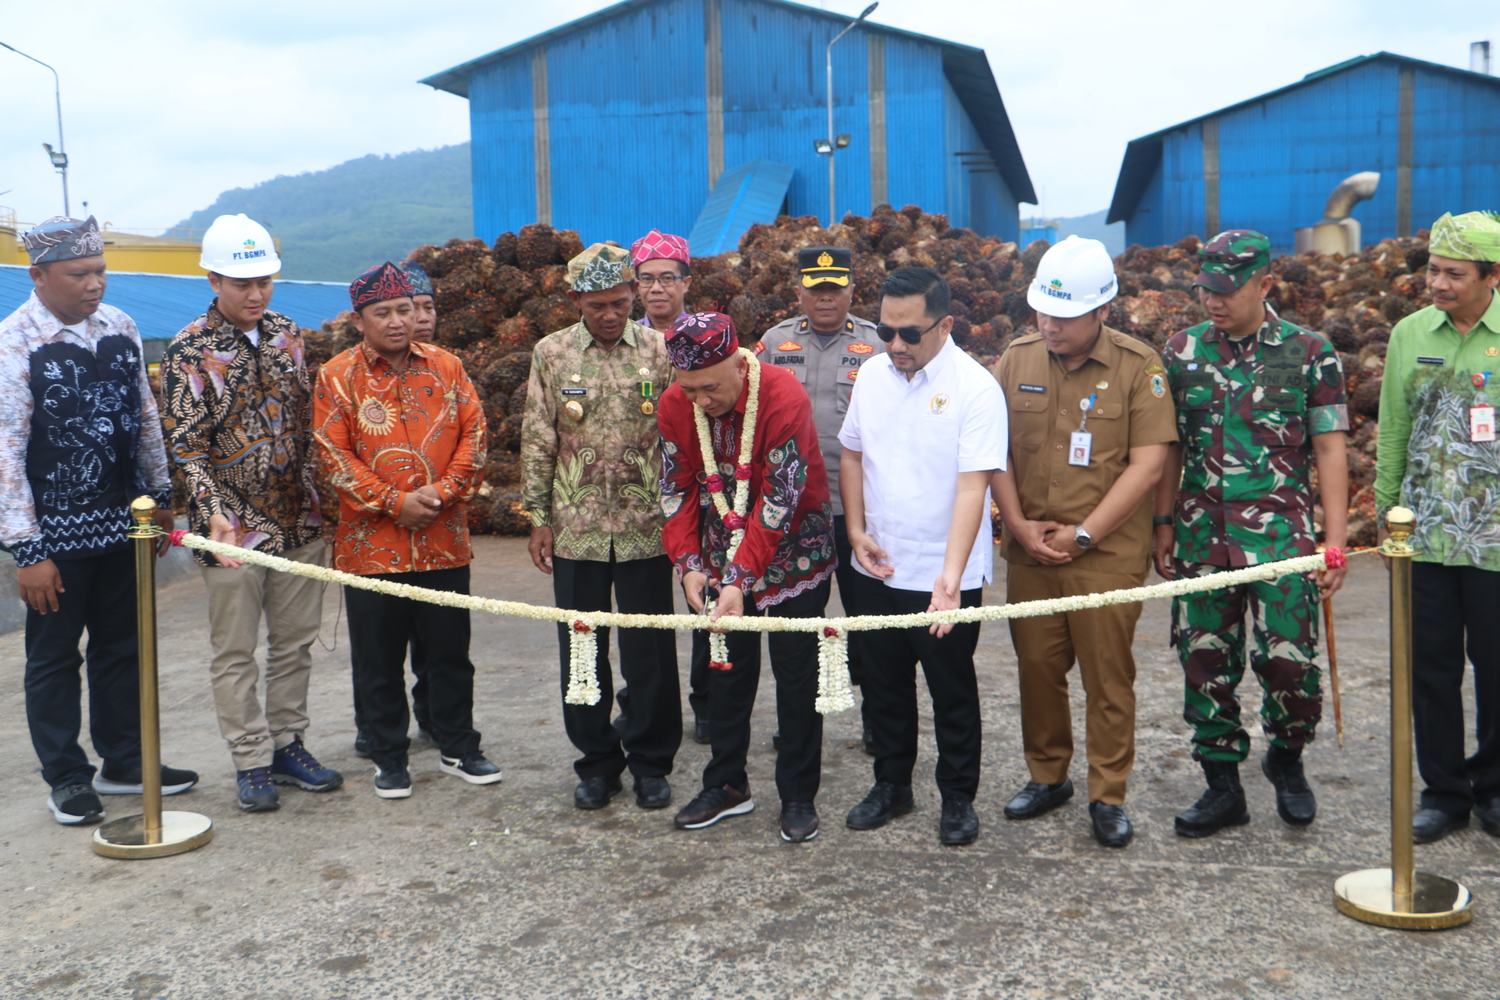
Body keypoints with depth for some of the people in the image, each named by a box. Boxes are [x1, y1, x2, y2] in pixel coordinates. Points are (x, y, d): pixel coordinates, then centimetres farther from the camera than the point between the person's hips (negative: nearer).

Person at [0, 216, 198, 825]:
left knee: (121, 646, 15)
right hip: (56, 532, -5)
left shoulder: (119, 327, 5)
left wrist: (160, 497, 15)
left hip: (122, 521, 5)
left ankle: (124, 762, 29)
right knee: (54, 656, 8)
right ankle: (67, 779, 22)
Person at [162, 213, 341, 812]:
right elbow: (186, 444, -13)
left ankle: (288, 745, 26)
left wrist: (321, 499, 14)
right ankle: (252, 763, 16)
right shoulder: (188, 351, -9)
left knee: (294, 643, 13)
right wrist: (213, 511, -27)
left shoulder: (286, 334, 7)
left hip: (299, 521, 5)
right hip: (233, 529, -5)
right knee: (235, 652, 5)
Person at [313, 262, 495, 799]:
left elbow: (473, 432, 4)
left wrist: (446, 490, -10)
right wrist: (394, 502, -13)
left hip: (444, 540, 2)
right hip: (371, 543, -2)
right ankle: (389, 757, 21)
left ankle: (457, 747, 26)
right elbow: (334, 454, -7)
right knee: (379, 659, 7)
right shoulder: (338, 376, -2)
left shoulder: (445, 366, 6)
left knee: (450, 649, 11)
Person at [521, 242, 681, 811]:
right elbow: (537, 442, 6)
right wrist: (538, 518, 3)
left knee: (650, 651, 5)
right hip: (575, 530, 1)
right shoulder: (551, 354, 3)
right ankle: (597, 760, 24)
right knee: (582, 651, 9)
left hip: (646, 529, -1)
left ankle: (651, 762, 20)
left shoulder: (660, 351, 1)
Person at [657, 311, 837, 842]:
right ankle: (727, 784, 25)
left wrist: (742, 579, -27)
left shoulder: (784, 397, -25)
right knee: (725, 670, 11)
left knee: (796, 675, 3)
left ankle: (798, 796, 16)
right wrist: (689, 562, -11)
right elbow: (677, 487, 0)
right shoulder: (675, 404, -10)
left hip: (791, 555, -4)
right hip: (721, 559, 4)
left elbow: (780, 499, -25)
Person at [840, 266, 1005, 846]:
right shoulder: (872, 373, 2)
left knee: (952, 691, 8)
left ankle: (958, 798, 25)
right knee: (884, 684, 16)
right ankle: (892, 786, 34)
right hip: (879, 567, 5)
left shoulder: (975, 388, -15)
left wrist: (951, 575, -31)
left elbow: (973, 486, -22)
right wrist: (856, 531, 0)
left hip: (945, 577, -5)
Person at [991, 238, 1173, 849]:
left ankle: (1108, 797, 16)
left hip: (1107, 554, -3)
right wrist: (1020, 524, -4)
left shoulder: (1138, 367, -6)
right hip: (1029, 552, 4)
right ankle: (1047, 777, 29)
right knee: (1037, 668, 11)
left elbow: (1146, 464, -10)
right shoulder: (1016, 360, 4)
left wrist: (1083, 533, -12)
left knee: (1108, 678, 3)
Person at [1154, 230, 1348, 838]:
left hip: (1280, 534, -3)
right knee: (1205, 662, 5)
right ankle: (1223, 787, 19)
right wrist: (1163, 525, 8)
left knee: (1289, 659, -6)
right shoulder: (1181, 352, 7)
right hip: (1202, 534, 3)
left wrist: (1335, 542, -4)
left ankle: (1287, 759, 24)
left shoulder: (1309, 353, 0)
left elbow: (1328, 449, 1)